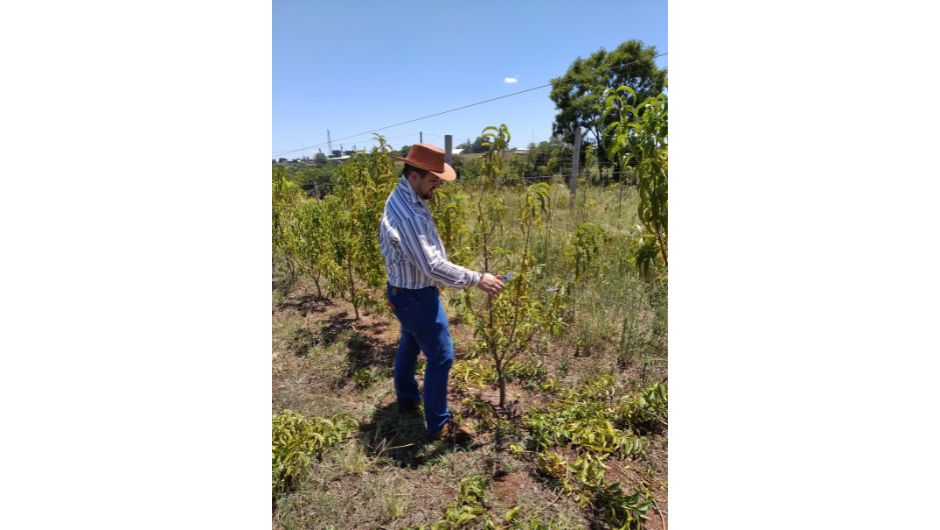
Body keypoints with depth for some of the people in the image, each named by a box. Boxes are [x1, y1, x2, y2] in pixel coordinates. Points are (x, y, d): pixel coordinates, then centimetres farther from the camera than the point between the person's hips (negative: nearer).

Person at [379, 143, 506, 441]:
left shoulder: (404, 198, 3)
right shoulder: (407, 214, -30)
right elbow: (432, 267, -31)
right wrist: (477, 279, -26)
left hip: (405, 291, 10)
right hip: (416, 296, -10)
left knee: (409, 346, 24)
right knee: (441, 357, 0)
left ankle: (407, 399, 45)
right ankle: (438, 425, 15)